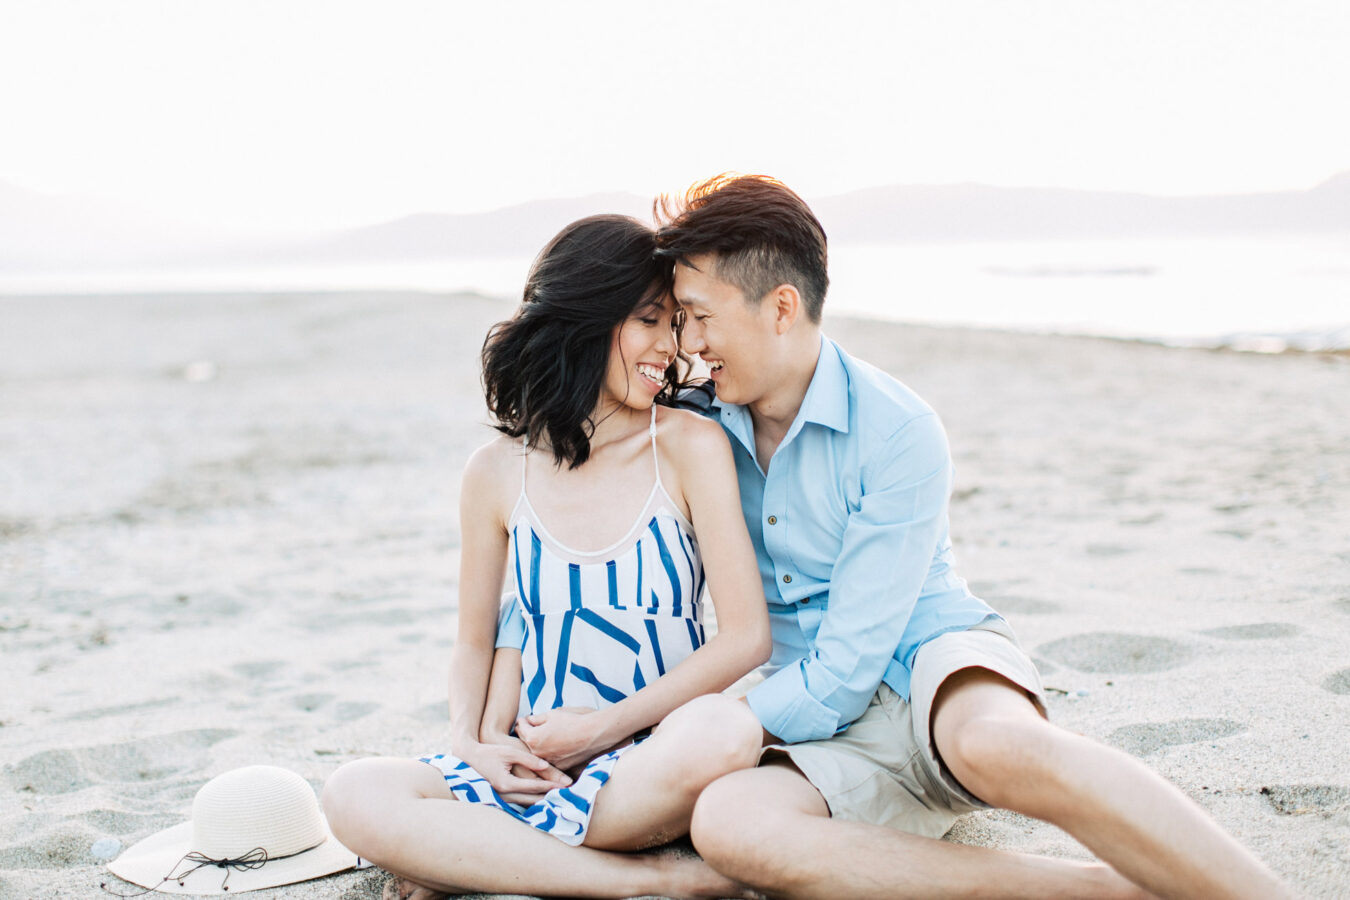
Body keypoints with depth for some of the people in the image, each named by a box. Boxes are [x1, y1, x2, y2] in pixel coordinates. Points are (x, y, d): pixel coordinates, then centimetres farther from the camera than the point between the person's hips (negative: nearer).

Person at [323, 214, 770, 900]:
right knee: (355, 797, -24)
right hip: (538, 763, 3)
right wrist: (472, 745, -6)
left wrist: (599, 727, -9)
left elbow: (746, 635, -7)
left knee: (725, 730, -37)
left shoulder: (690, 446, -2)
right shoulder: (498, 472, 4)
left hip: (653, 756, -2)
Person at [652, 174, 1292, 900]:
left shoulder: (898, 432, -12)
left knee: (993, 744, -43)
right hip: (834, 731, 4)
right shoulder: (697, 426, 3)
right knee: (724, 821, -33)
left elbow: (845, 671, -15)